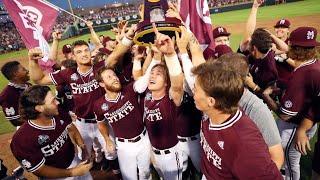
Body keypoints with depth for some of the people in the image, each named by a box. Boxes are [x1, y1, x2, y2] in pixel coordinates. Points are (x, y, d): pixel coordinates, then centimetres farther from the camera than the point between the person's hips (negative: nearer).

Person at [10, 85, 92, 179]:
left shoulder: (60, 114, -19)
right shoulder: (23, 139, -32)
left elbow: (72, 130, 1)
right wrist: (72, 172, -20)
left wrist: (83, 147, -14)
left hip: (75, 160, 5)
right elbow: (39, 170, -21)